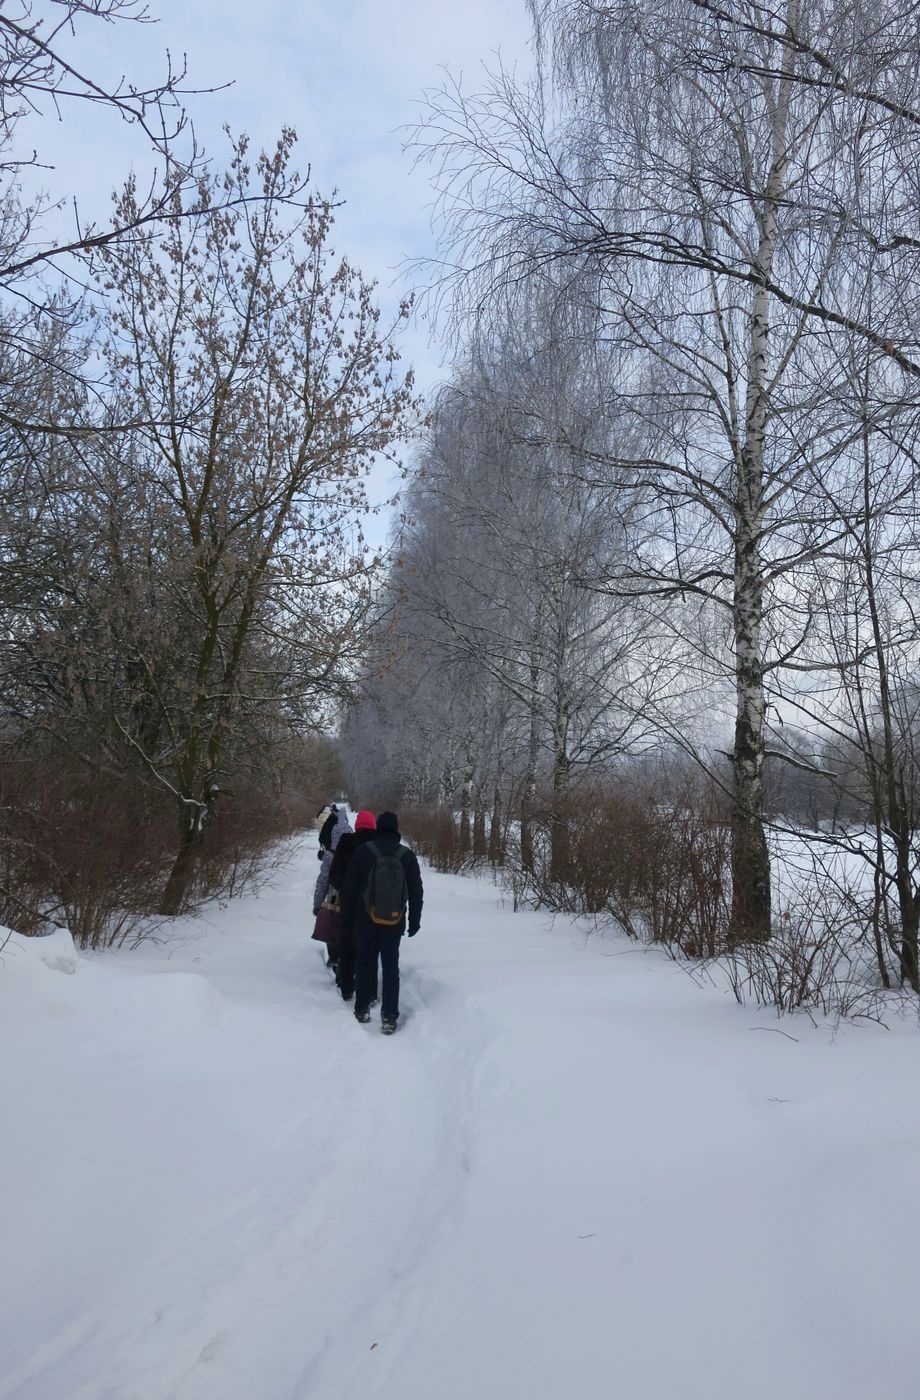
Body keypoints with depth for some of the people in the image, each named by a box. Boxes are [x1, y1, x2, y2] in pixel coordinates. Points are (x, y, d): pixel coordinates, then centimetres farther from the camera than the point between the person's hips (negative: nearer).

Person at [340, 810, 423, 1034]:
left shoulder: (363, 851, -8)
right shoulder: (408, 856, -4)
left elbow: (349, 887, -4)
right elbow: (416, 893, 1)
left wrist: (346, 917, 5)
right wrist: (415, 921, 11)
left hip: (365, 920, 0)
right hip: (394, 923, 1)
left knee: (364, 963, 14)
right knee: (391, 967, 7)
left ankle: (362, 1009, 23)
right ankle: (389, 1017, 5)